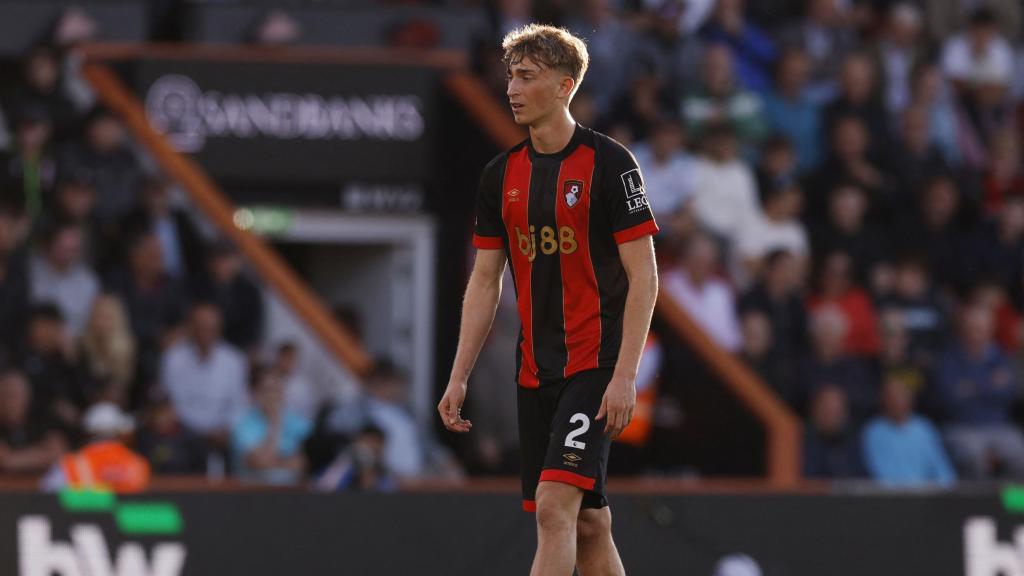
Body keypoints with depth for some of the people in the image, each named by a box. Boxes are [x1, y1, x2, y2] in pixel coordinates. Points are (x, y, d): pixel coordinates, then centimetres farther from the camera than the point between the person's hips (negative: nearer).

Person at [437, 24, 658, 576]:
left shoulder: (608, 163, -9)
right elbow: (485, 281, 15)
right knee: (588, 523, 8)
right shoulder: (501, 174, 10)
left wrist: (624, 375, -17)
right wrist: (459, 376, 8)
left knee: (555, 505, -18)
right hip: (535, 373, 6)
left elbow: (643, 276, -10)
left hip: (596, 365, -6)